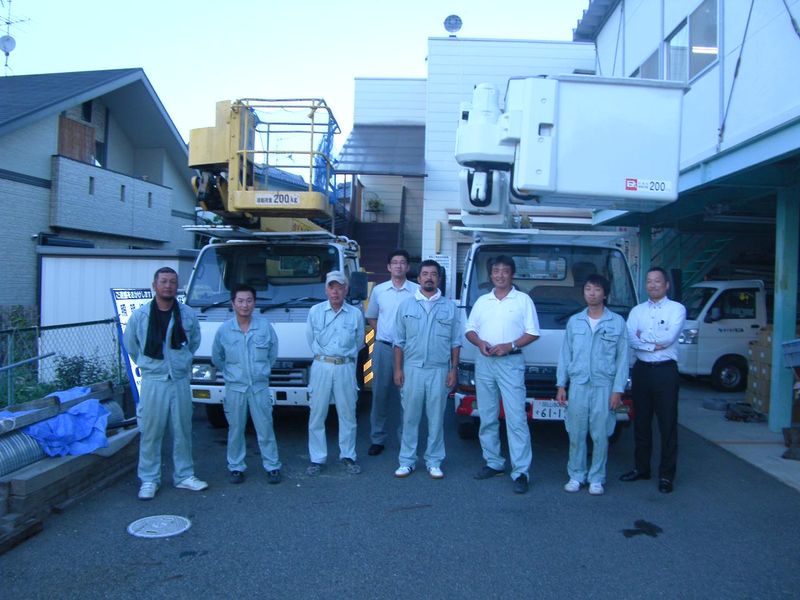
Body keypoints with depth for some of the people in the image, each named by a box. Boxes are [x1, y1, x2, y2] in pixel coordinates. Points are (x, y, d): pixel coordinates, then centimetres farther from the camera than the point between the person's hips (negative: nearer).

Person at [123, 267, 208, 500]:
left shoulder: (188, 315, 0)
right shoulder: (140, 315, -3)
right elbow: (130, 345, 12)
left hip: (180, 381, 2)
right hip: (153, 382, -2)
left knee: (183, 431, 10)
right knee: (151, 433, 2)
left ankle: (184, 476, 21)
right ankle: (149, 480, 13)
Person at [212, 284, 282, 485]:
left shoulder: (265, 326, -4)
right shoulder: (224, 329, -3)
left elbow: (273, 354, 9)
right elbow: (216, 358, 11)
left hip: (260, 387, 0)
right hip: (234, 388, 1)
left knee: (265, 429, 3)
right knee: (235, 430, 8)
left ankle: (272, 466, 14)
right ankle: (236, 467, 21)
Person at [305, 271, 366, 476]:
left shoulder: (356, 314, 2)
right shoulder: (315, 311, 2)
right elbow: (310, 339, 12)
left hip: (346, 368, 0)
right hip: (321, 367, 0)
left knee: (347, 414, 7)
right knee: (317, 414, 2)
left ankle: (348, 456, 20)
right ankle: (317, 459, 11)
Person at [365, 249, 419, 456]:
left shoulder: (417, 290, -1)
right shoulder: (379, 290, 7)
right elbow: (371, 317, 18)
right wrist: (383, 334, 9)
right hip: (383, 348, 2)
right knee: (380, 393, 5)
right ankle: (377, 438, 14)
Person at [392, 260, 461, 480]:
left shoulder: (450, 307, 6)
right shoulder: (406, 305, 6)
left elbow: (455, 342, 6)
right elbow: (399, 341, 6)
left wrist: (454, 369, 0)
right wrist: (398, 369, 0)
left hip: (439, 371, 0)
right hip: (412, 369, 0)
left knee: (436, 418, 5)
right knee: (410, 417, 5)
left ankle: (434, 461, 16)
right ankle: (407, 461, 14)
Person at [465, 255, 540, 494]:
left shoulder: (523, 300, 3)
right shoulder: (482, 301, 14)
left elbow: (533, 333, -1)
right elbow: (470, 330, 15)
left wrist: (509, 346, -14)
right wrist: (480, 343, -6)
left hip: (511, 362, -4)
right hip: (484, 362, 5)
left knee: (516, 418, -9)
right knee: (487, 418, 9)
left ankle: (521, 472, -8)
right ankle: (493, 463, 21)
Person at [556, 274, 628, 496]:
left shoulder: (617, 322, 3)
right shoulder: (574, 321, 10)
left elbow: (622, 357, 1)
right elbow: (565, 354, 10)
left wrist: (618, 389, -5)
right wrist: (561, 385, 5)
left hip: (604, 386, -2)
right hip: (578, 384, 2)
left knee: (600, 435, 2)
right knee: (576, 433, 5)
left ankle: (596, 478, 14)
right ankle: (576, 476, 17)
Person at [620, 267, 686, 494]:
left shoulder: (676, 309, 0)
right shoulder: (637, 310, 11)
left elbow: (669, 337, -15)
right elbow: (630, 339, -3)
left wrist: (643, 334, -6)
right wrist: (655, 344, -14)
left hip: (665, 371, -4)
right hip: (641, 370, 4)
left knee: (667, 424, -1)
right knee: (641, 422, 12)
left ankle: (667, 475, 8)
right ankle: (641, 468, 25)